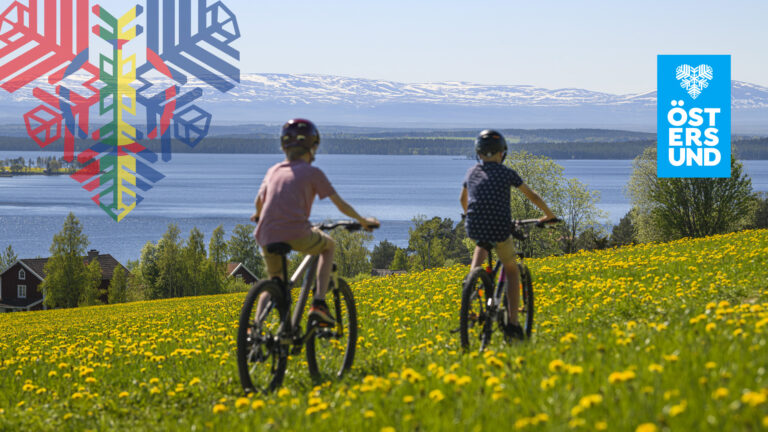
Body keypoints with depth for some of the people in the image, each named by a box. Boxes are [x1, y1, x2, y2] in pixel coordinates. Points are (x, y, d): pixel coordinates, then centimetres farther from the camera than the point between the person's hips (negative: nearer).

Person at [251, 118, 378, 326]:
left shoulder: (274, 170, 21)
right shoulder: (312, 172, 9)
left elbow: (259, 201, 35)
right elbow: (340, 204, 12)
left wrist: (258, 216, 58)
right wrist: (363, 221, 27)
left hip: (267, 236, 4)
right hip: (296, 233, -4)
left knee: (274, 280, 26)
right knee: (329, 245, 26)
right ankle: (319, 303, 11)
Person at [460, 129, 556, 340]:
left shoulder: (472, 172, 15)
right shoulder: (506, 172, 6)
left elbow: (463, 199, 33)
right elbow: (532, 196, 15)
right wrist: (548, 215, 30)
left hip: (474, 228, 3)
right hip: (499, 229, -3)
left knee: (482, 245, 40)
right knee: (512, 270, 18)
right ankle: (513, 323, 8)